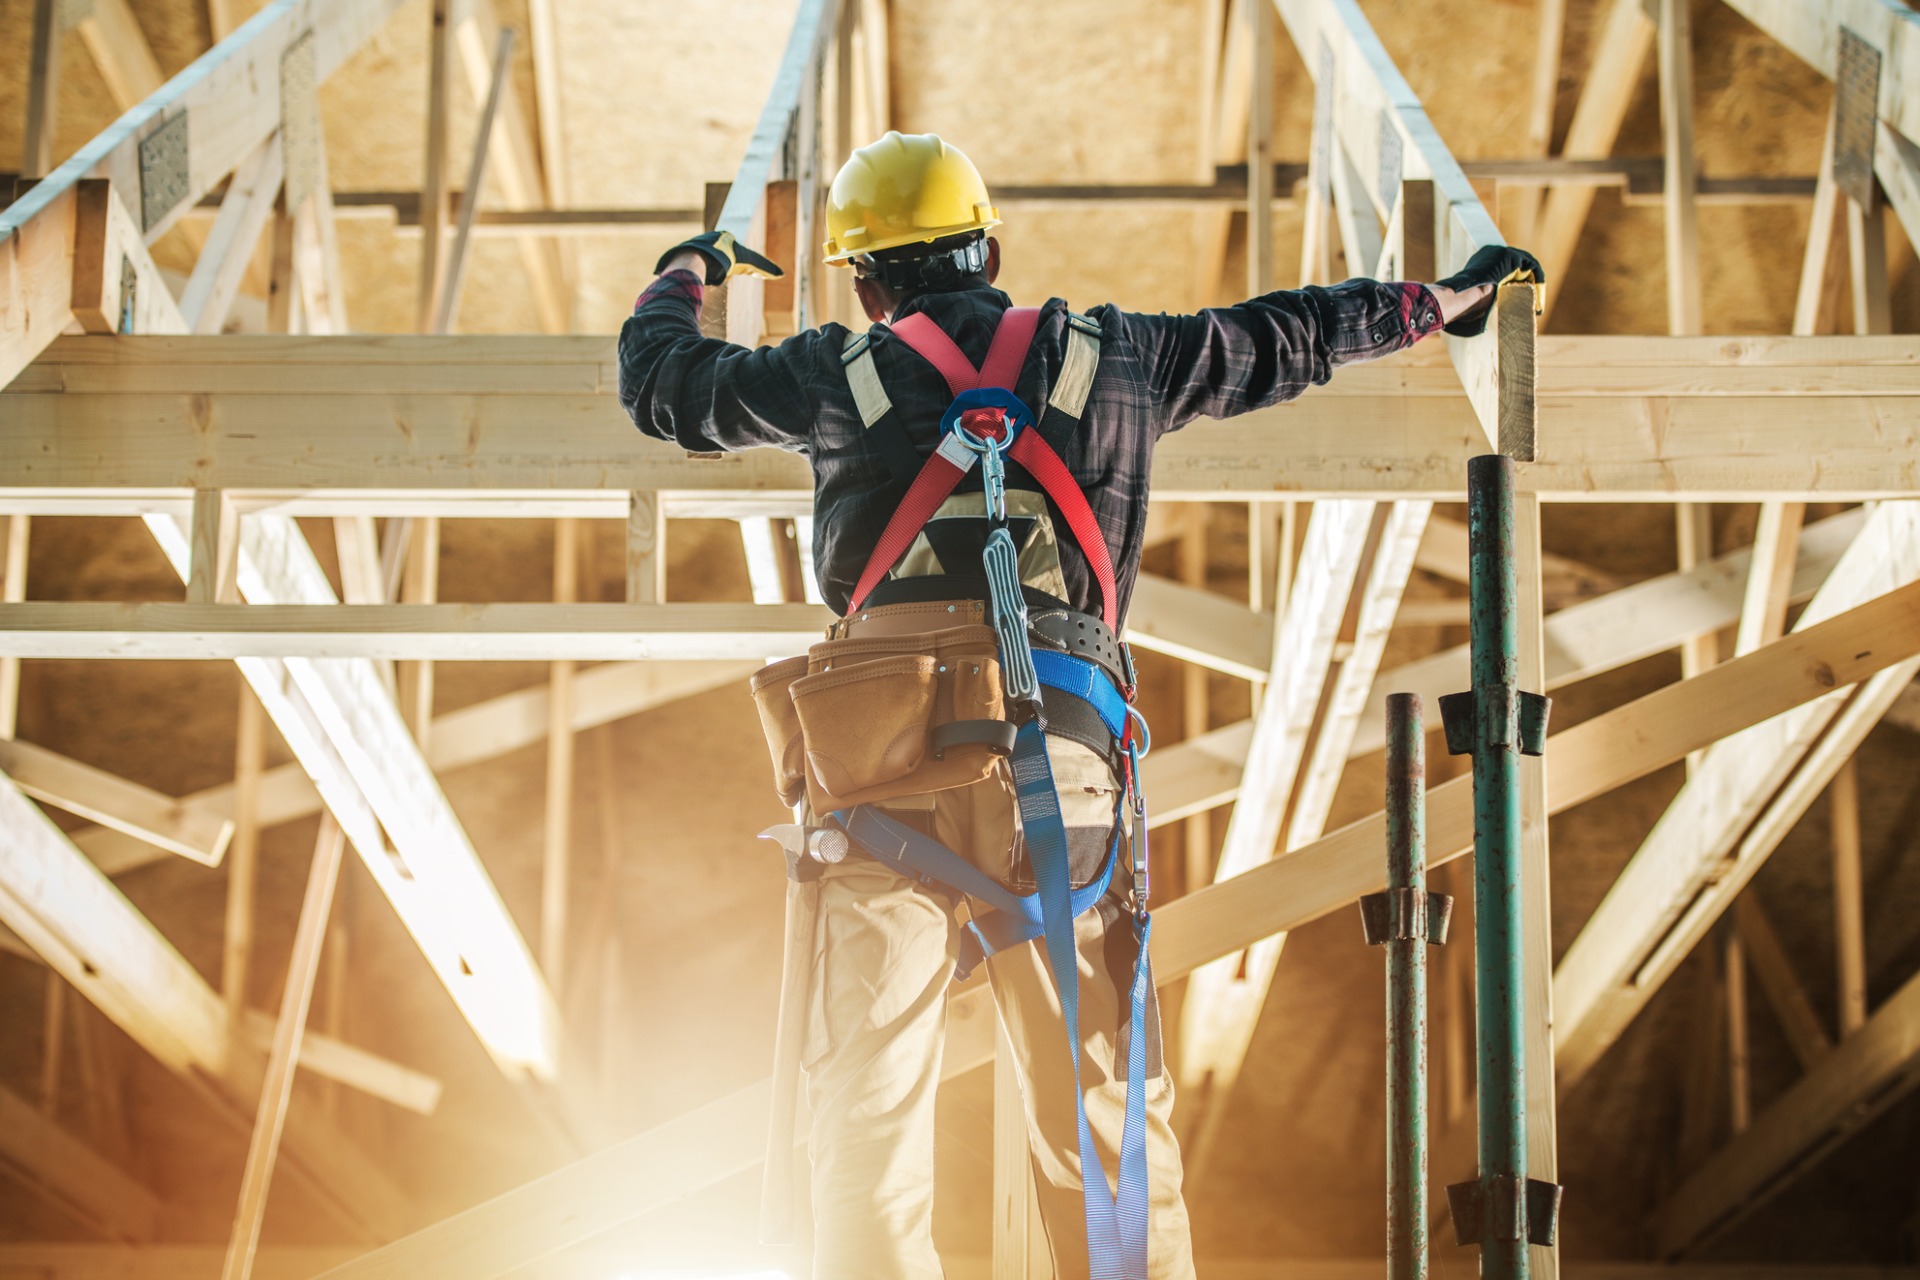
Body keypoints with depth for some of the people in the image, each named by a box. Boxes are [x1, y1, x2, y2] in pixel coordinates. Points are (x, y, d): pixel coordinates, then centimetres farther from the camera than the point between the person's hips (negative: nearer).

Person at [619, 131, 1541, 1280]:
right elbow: (1281, 341, 29)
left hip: (888, 769, -1)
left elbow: (663, 383, 24)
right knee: (1105, 1111, 6)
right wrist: (1444, 298, 45)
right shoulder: (1109, 359, 15)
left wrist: (686, 275, 46)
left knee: (869, 1106, 2)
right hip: (1062, 759, 1)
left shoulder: (844, 375, 11)